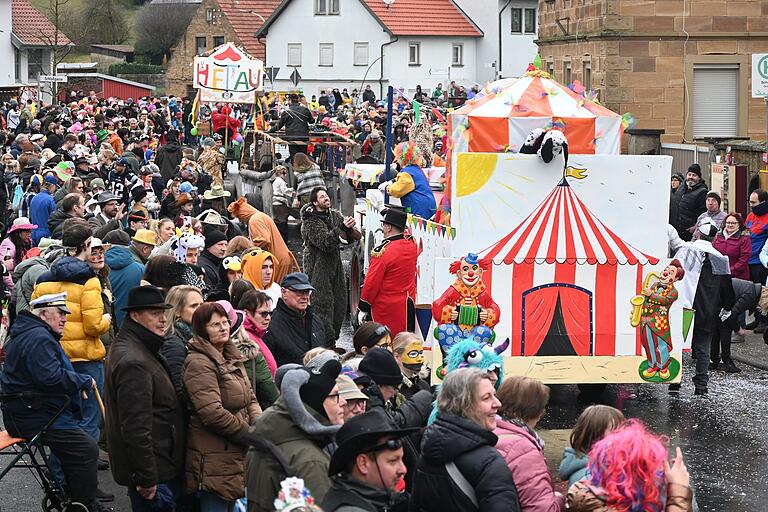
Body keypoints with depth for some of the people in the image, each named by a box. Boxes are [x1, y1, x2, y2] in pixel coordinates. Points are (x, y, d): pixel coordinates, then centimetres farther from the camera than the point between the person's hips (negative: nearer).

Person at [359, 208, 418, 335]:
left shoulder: (382, 252, -19)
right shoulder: (412, 245, -1)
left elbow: (371, 284, -15)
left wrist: (363, 308, -3)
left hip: (385, 309, -6)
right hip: (408, 305, 6)